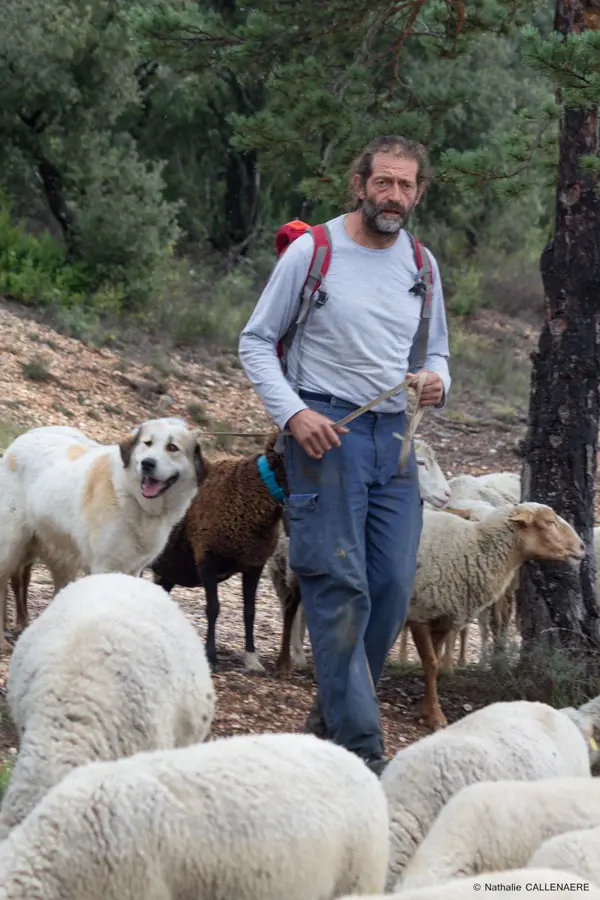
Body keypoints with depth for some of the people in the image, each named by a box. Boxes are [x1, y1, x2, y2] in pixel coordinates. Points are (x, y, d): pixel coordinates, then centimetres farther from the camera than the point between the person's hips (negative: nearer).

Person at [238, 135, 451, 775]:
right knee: (339, 589, -10)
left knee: (392, 589, 2)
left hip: (393, 435, 5)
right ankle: (359, 747, -11)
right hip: (324, 431, -5)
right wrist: (293, 413, -13)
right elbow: (255, 342, 1)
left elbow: (435, 352, 22)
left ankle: (332, 714, 21)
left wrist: (437, 385, -3)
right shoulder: (312, 252, -2)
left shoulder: (421, 264, 13)